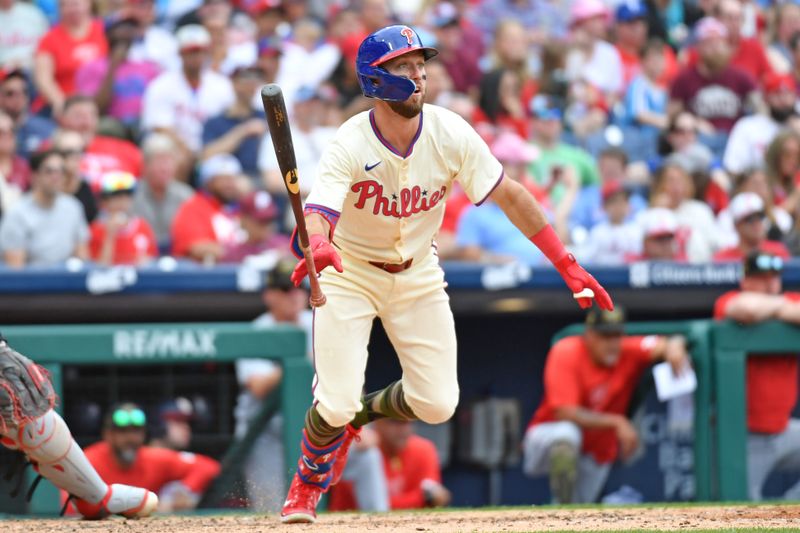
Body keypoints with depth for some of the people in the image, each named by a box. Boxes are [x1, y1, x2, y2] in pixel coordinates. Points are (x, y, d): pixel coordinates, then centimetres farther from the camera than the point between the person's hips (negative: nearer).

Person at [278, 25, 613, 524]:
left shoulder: (449, 134, -17)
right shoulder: (350, 146, -26)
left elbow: (509, 194, -11)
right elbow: (319, 211, -40)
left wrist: (568, 265, -16)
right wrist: (317, 247, -66)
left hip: (418, 274, 4)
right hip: (350, 275, -4)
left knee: (438, 404, -3)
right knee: (335, 405, -14)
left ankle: (361, 413, 30)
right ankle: (307, 484, 19)